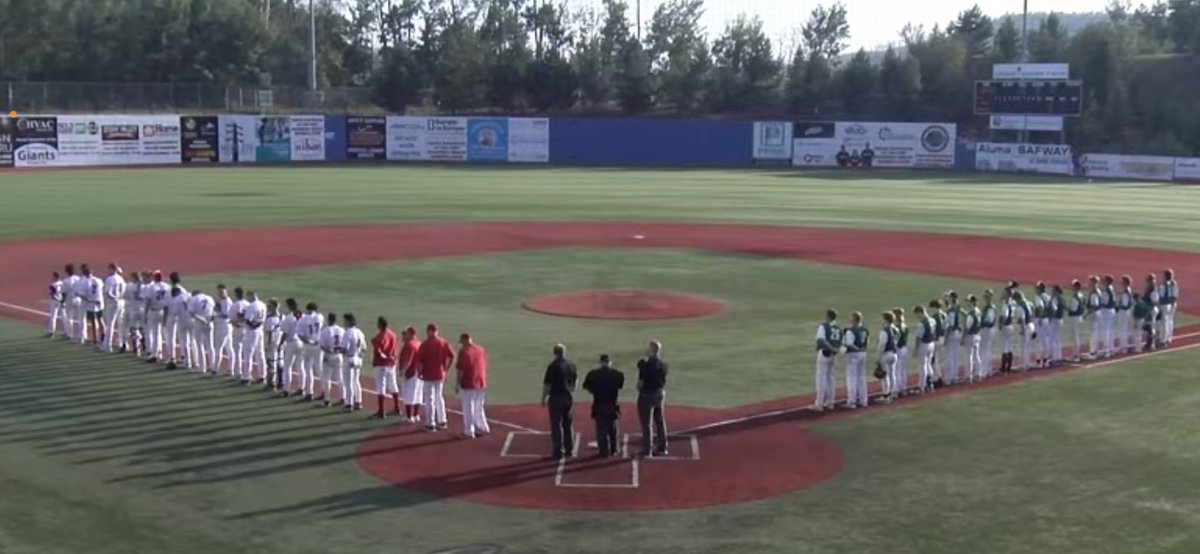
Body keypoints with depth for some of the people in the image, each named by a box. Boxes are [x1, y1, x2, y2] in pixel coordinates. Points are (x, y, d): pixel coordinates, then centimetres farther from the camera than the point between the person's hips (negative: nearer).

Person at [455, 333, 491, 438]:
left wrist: (457, 383, -7)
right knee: (478, 408, 19)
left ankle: (469, 432, 3)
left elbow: (461, 369, -15)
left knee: (468, 409, 0)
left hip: (468, 384, -7)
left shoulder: (464, 351, -13)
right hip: (481, 384, 7)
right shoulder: (481, 350, 8)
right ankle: (483, 429, 22)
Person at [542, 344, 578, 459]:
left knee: (556, 425, -2)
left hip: (556, 397, -6)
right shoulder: (571, 365, 4)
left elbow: (547, 384, -13)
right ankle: (569, 450, 19)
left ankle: (558, 452, -2)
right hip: (569, 397, 6)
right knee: (568, 424, 15)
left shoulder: (553, 366, -15)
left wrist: (543, 398, -4)